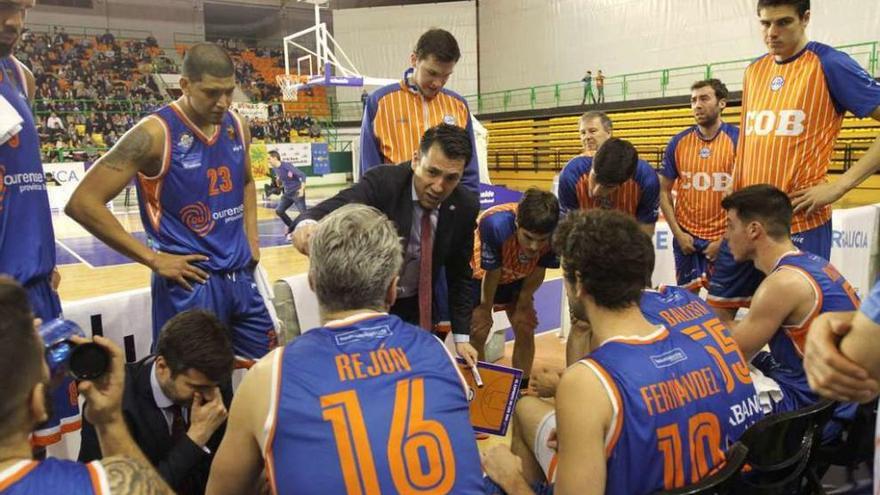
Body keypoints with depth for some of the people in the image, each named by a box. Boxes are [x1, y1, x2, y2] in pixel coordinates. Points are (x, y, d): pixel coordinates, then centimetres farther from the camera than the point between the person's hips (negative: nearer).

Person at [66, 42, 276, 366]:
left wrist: (251, 237, 10)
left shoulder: (237, 126, 5)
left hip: (240, 274, 6)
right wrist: (152, 259, -16)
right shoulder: (155, 133, -15)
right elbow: (83, 202, -16)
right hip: (190, 280, -6)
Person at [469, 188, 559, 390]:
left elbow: (538, 270, -15)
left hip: (517, 277, 3)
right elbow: (492, 272, -27)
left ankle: (522, 388, 15)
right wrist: (485, 309, -12)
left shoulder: (556, 234, -32)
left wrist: (523, 304, -5)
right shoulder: (495, 225, -42)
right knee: (478, 332, -9)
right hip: (480, 273, -3)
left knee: (525, 328, -1)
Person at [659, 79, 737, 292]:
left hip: (724, 238, -2)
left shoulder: (738, 140, -7)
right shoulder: (678, 143, 1)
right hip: (686, 237, 3)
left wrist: (726, 239, -10)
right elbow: (664, 191, 7)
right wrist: (678, 233, -2)